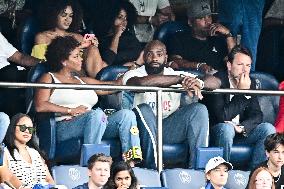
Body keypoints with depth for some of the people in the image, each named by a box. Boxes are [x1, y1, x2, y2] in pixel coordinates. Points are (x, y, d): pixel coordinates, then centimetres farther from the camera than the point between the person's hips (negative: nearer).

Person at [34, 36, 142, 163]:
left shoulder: (82, 81, 30)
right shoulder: (49, 79, 12)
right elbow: (40, 106, -6)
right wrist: (71, 111, -9)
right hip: (65, 126, -7)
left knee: (126, 114, -17)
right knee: (97, 113, -34)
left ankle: (131, 162, -37)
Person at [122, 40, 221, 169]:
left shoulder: (175, 74, 6)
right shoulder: (133, 74, -4)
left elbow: (215, 82, -2)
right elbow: (142, 82, -32)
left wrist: (199, 83, -28)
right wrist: (180, 79, -31)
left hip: (170, 129, 3)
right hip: (145, 131, -3)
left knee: (199, 109, -17)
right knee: (144, 109, -33)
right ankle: (152, 167, -33)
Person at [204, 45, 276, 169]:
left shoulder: (250, 83, 4)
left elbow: (256, 115, 0)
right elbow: (222, 117, -26)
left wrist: (242, 128, -21)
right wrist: (242, 92, -25)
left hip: (241, 134, 6)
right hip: (216, 133, -6)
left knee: (268, 129, -14)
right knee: (226, 128, -36)